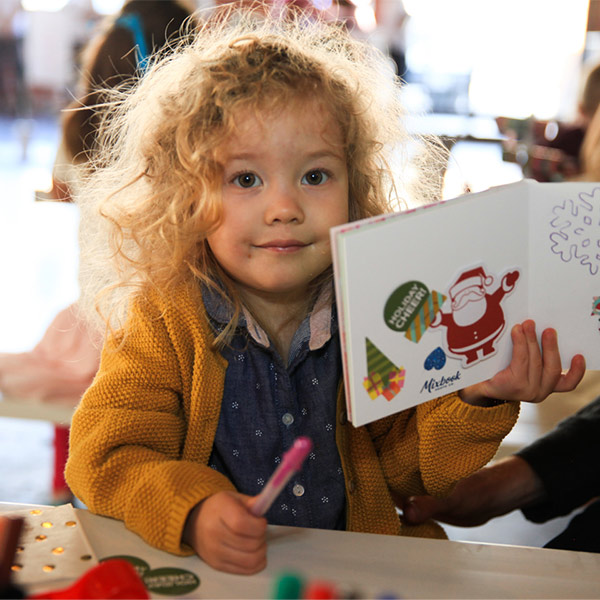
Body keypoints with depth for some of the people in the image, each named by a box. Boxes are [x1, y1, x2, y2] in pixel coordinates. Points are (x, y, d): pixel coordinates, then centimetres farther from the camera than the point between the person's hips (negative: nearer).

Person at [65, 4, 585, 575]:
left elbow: (403, 465, 2)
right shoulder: (162, 324, -11)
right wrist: (193, 512, -32)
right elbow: (107, 459, -14)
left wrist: (475, 399, -15)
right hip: (206, 572, -2)